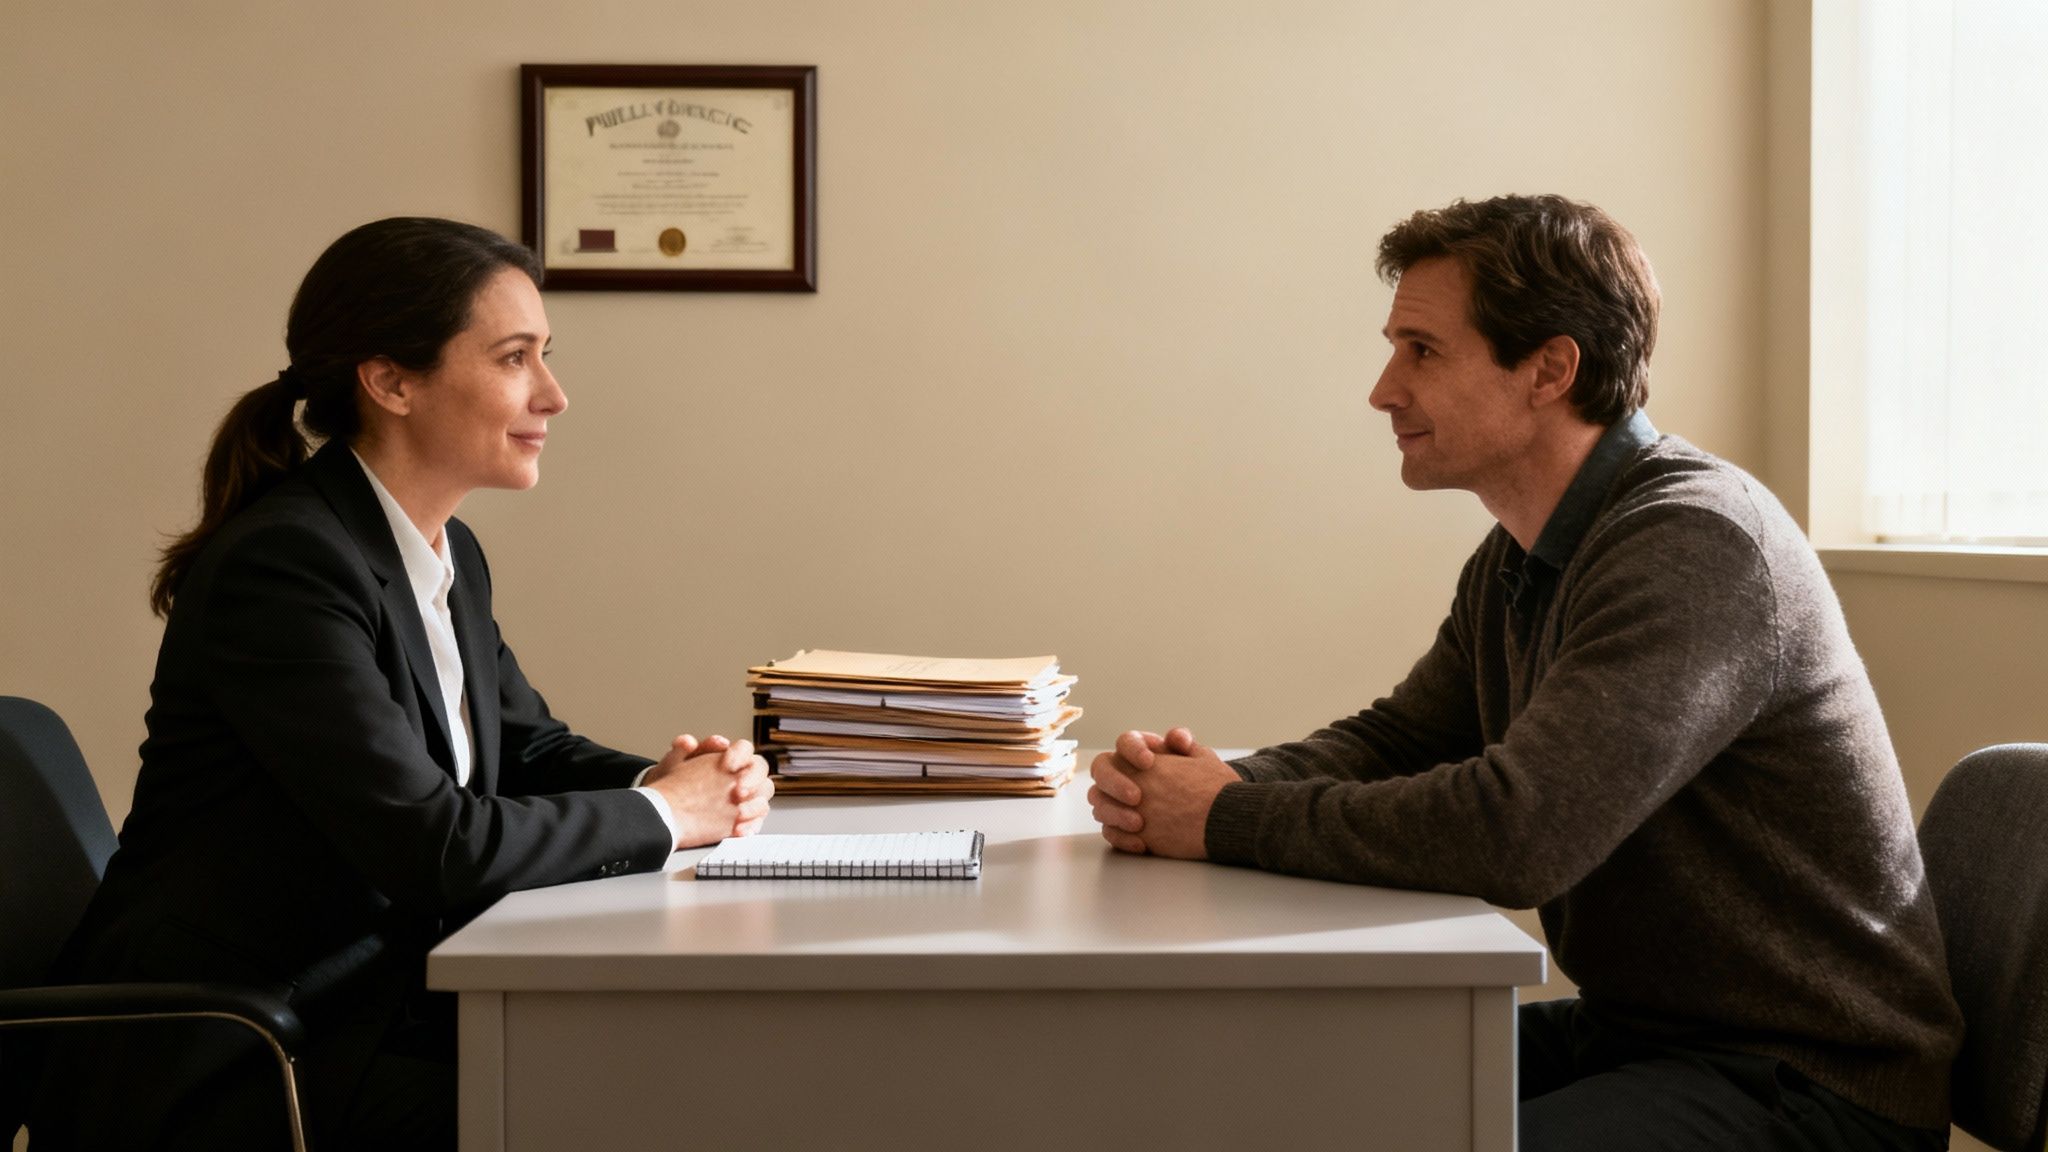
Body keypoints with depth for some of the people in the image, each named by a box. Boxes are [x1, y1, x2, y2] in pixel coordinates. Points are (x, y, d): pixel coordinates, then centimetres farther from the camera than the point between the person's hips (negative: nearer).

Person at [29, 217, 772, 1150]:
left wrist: (677, 782, -5)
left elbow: (528, 747, 17)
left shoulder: (450, 556, 8)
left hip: (372, 997, 8)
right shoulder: (281, 565, -21)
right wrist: (659, 815, -14)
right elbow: (431, 844, -26)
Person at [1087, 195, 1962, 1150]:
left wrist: (1233, 821, -21)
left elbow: (1514, 832, -33)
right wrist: (1198, 782, -7)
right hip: (1631, 1029, 9)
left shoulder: (1695, 544, -24)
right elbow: (1393, 739, 13)